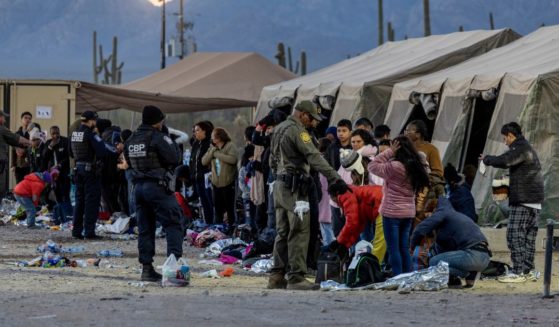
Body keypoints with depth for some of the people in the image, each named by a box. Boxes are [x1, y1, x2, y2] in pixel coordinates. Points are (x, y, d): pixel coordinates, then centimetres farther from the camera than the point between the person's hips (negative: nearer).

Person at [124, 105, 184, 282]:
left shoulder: (131, 140, 11)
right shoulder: (158, 138, -13)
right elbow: (175, 159, -12)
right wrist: (173, 145, 5)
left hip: (139, 186, 7)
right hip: (158, 187, -7)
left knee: (145, 228, 10)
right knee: (173, 224, -4)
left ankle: (147, 268, 9)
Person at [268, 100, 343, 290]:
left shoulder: (279, 129, 17)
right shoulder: (297, 130, -13)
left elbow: (273, 160, 23)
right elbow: (314, 157, -23)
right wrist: (334, 178, -28)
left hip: (280, 185, 10)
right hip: (294, 188, -10)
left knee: (283, 232, 13)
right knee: (299, 233, -9)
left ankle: (277, 277, 15)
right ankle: (296, 278, -12)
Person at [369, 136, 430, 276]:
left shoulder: (394, 167, -16)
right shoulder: (414, 167, 5)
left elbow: (372, 166, -11)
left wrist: (389, 152, -7)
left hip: (392, 212, -7)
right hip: (409, 212, 7)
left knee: (394, 249, -3)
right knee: (404, 248, 12)